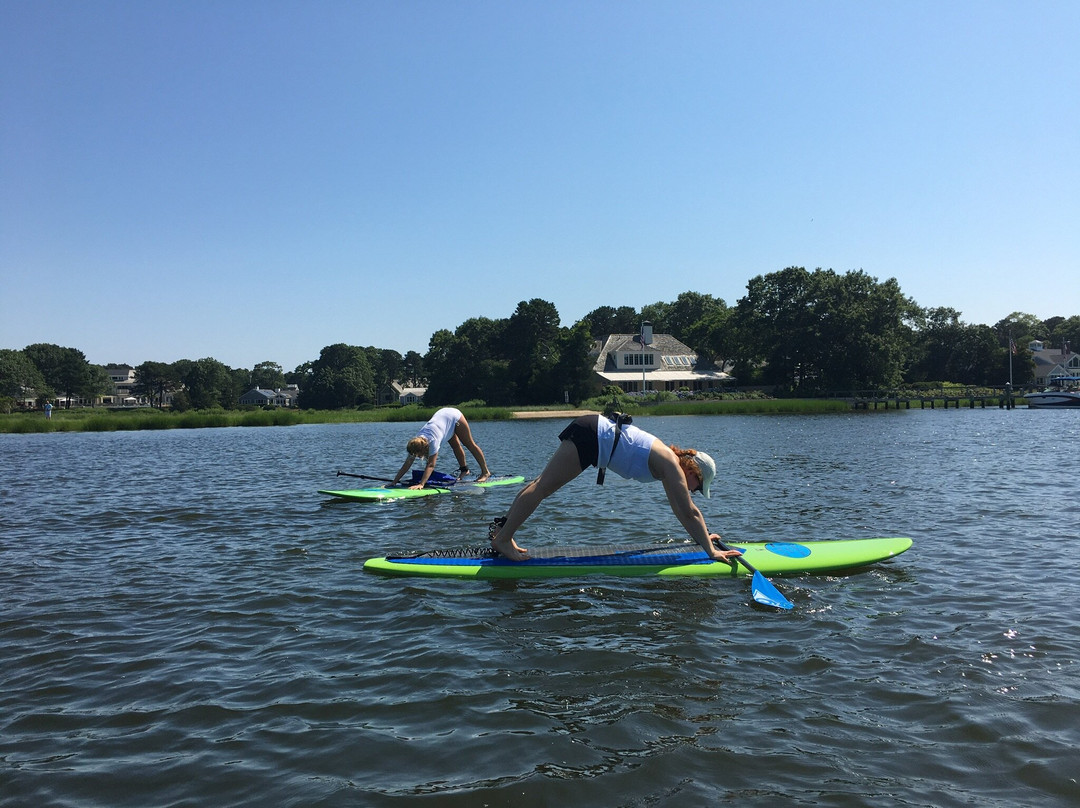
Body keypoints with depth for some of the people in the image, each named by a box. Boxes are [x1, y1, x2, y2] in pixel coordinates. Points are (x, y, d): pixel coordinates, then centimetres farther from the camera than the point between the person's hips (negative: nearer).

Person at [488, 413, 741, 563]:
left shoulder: (669, 460, 15)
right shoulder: (673, 467, -9)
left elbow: (681, 512, 27)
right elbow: (690, 513, -8)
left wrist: (701, 536, 33)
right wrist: (711, 551, -4)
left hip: (595, 431, 9)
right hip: (591, 437, -9)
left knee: (543, 484, 10)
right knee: (543, 486, -6)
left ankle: (502, 527, 15)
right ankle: (503, 539, -3)